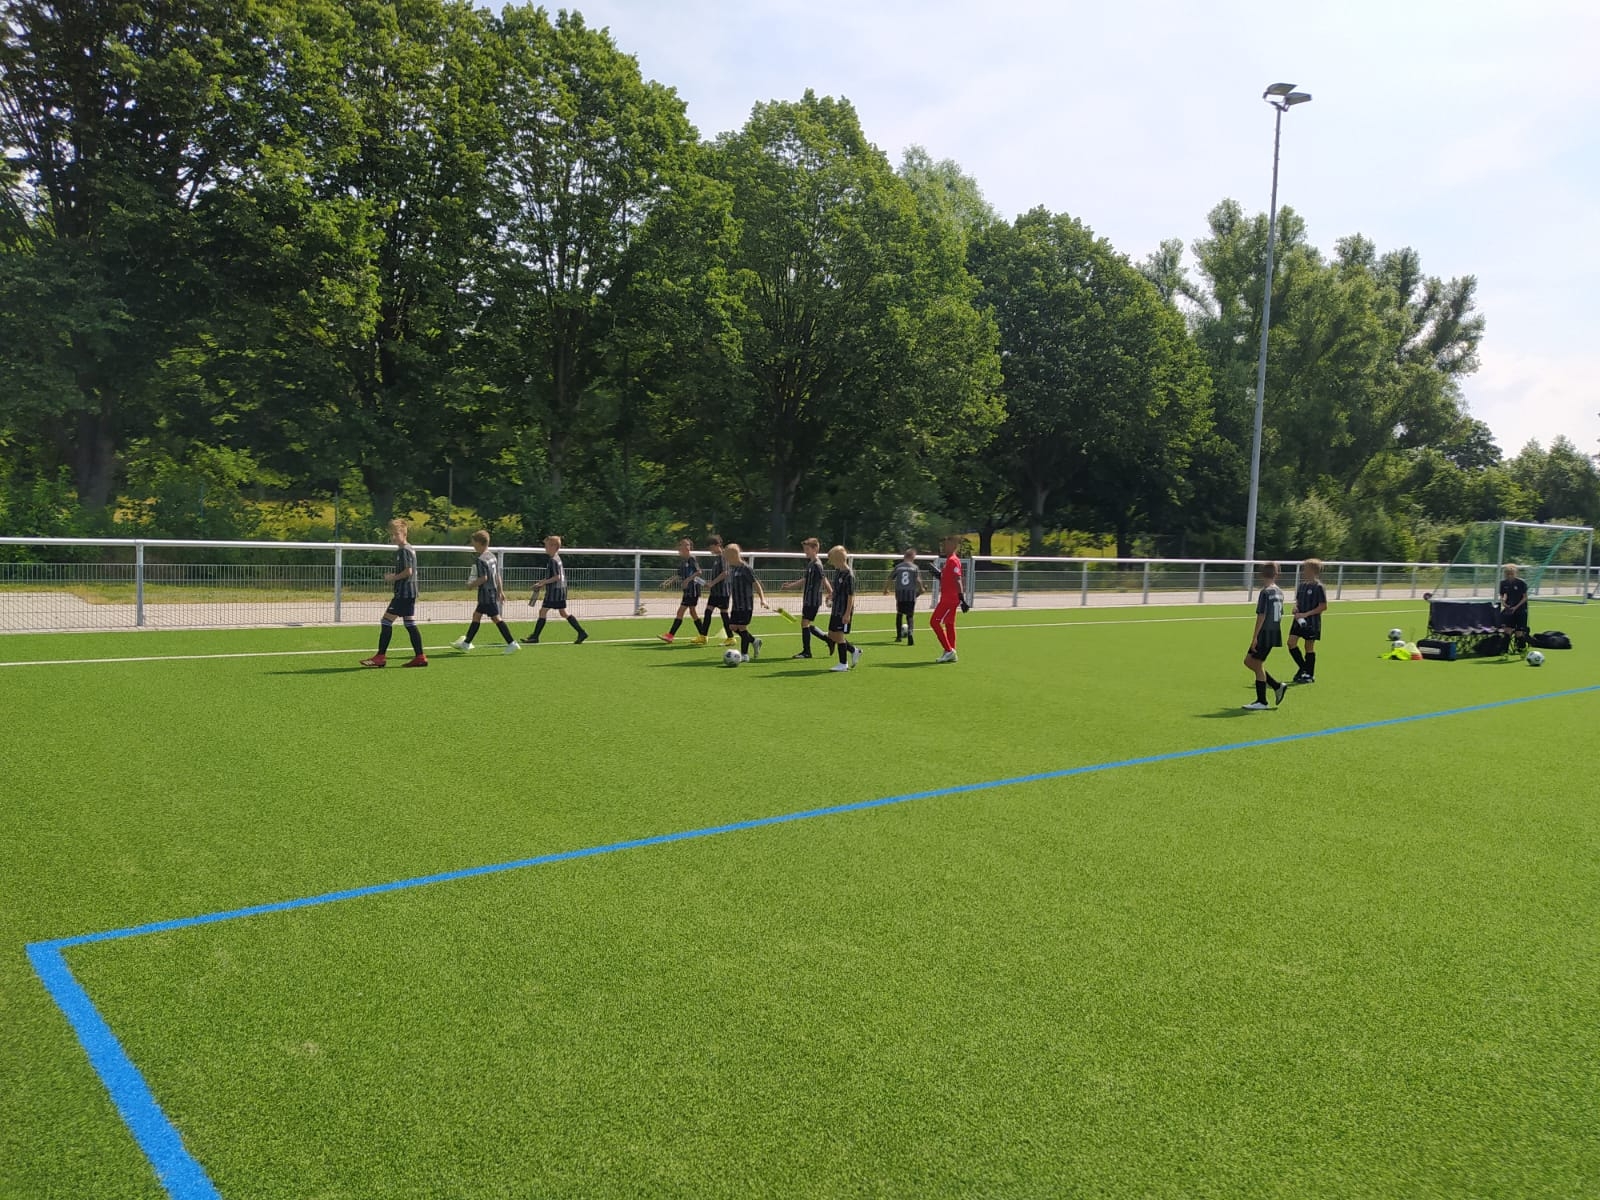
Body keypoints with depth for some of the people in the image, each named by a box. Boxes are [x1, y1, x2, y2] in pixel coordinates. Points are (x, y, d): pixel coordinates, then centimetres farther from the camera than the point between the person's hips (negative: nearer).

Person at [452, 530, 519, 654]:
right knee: (476, 615, 16)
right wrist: (501, 592, 18)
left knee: (496, 618, -7)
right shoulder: (493, 557, 11)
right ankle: (466, 643, 23)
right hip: (492, 592, 10)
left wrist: (471, 584, -8)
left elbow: (483, 578, -22)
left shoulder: (481, 560, -17)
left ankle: (512, 644, -8)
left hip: (486, 594, -10)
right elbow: (497, 576, 15)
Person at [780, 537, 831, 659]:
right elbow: (805, 580, 24)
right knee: (808, 625, 12)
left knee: (805, 623, -6)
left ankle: (806, 652, 3)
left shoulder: (817, 565, -15)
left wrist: (831, 594, -21)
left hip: (813, 600, -9)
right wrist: (790, 585, 24)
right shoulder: (810, 563, 14)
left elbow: (824, 580, -19)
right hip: (808, 599, 9)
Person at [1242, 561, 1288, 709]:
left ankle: (1262, 701, 4)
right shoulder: (1279, 592, 11)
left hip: (1265, 633, -8)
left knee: (1258, 665, 0)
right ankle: (1277, 686, 14)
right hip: (1275, 632, 8)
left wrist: (1254, 637, -16)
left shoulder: (1265, 592, -14)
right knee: (1249, 661, 15)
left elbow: (1261, 616, -18)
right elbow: (1280, 615, 16)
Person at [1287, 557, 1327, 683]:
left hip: (1312, 622, -6)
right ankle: (1303, 668, 16)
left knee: (1309, 647, 2)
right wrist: (1296, 608, -2)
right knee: (1291, 642, -2)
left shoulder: (1318, 587, -12)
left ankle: (1310, 675, 14)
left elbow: (1323, 607, -13)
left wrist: (1306, 614, -18)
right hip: (1299, 620, 6)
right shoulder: (1301, 585, 8)